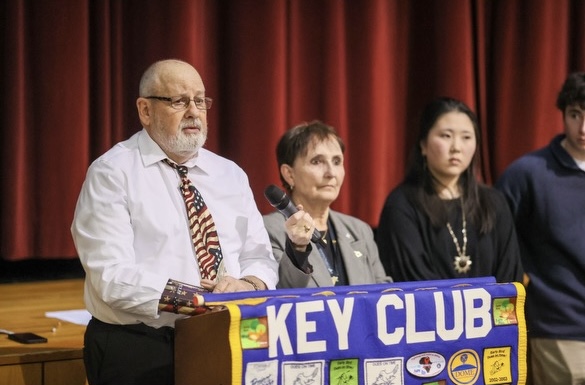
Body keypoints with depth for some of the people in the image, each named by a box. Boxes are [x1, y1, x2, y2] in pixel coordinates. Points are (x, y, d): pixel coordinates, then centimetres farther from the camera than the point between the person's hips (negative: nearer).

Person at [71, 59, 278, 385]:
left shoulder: (230, 175, 13)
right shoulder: (112, 174, -4)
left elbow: (260, 257, 11)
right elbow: (114, 278, -13)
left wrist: (249, 285, -12)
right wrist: (201, 298, -21)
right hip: (136, 350, -4)